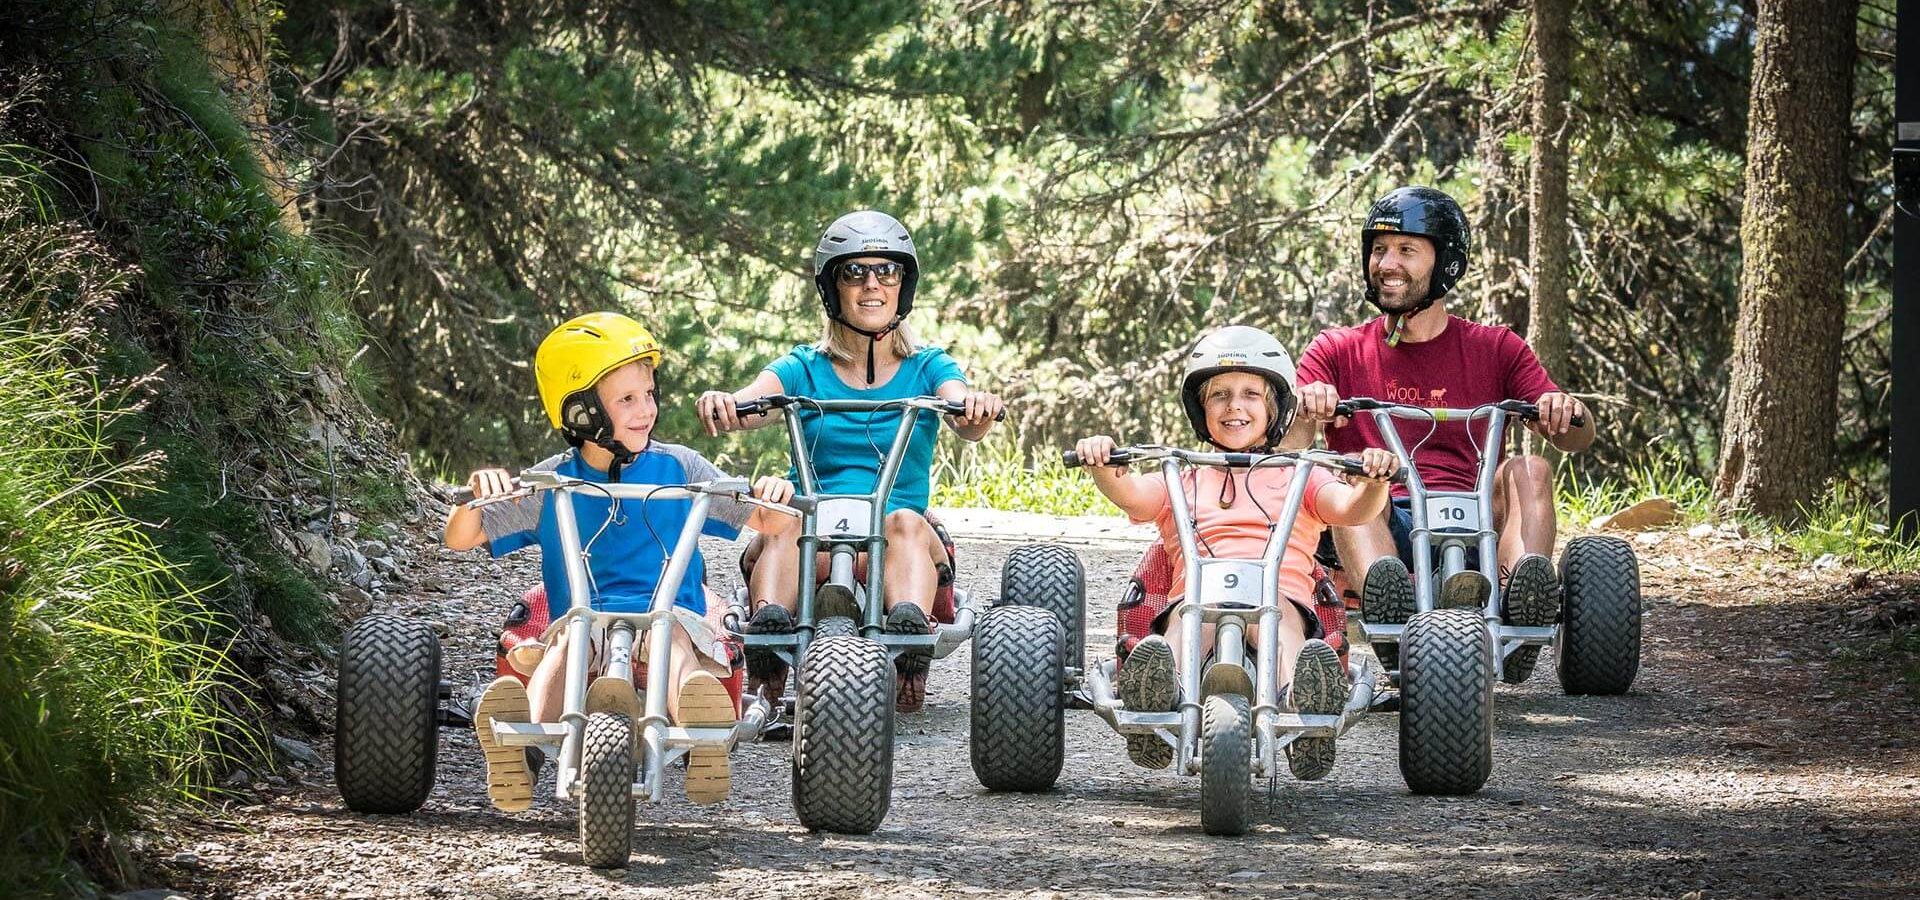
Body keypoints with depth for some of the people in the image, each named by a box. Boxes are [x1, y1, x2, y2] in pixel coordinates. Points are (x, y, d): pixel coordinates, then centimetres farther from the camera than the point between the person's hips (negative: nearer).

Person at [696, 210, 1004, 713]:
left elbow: (966, 425, -8)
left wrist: (976, 410, -32)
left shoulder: (927, 368, 13)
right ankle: (768, 628, -56)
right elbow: (751, 405, -7)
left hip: (892, 555, 0)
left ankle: (912, 638, -58)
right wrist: (723, 405, -31)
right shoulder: (805, 369, 13)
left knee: (907, 523, -34)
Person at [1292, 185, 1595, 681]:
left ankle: (1528, 583, -52)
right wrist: (1306, 409, -27)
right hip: (1378, 526, -1)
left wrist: (1568, 412, -22)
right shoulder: (1337, 352, 14)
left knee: (1529, 469, -23)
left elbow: (1574, 439, 4)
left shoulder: (1494, 350, 15)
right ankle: (1384, 590, -60)